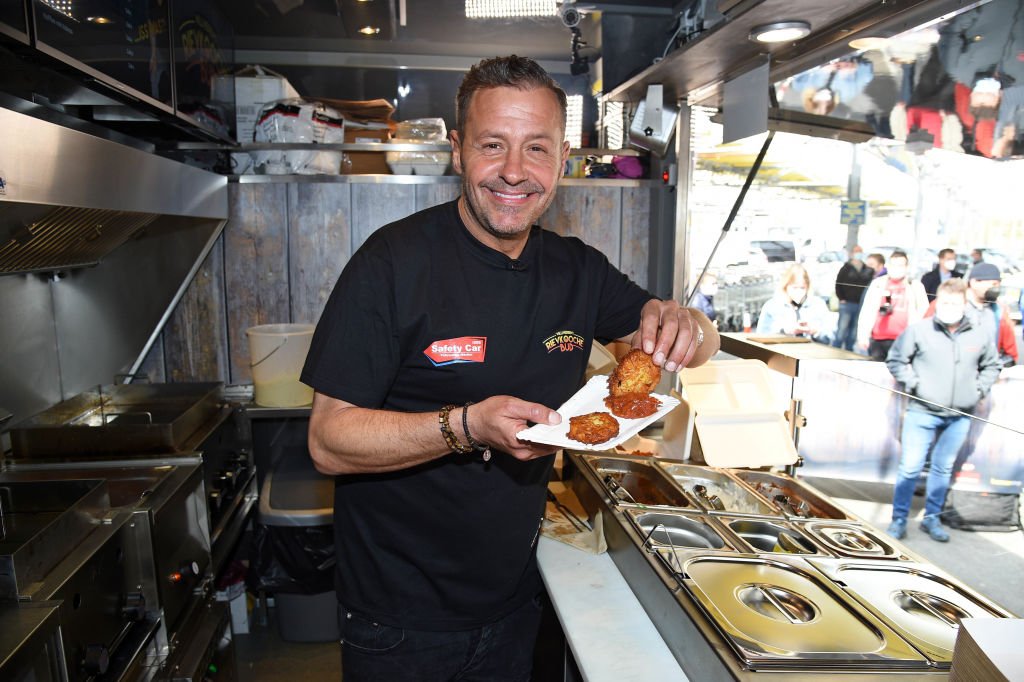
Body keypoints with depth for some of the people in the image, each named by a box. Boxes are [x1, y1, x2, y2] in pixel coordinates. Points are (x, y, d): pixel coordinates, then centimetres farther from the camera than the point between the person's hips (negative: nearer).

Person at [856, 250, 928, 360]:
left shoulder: (915, 286, 6)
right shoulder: (878, 283, 9)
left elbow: (924, 313, 7)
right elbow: (866, 311, 8)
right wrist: (863, 335, 2)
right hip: (878, 340, 2)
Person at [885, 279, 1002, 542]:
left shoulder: (979, 335, 3)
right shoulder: (919, 330, -6)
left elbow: (991, 366, 19)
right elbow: (895, 360, 2)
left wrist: (979, 389, 5)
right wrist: (912, 383, -8)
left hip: (960, 417, 4)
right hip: (922, 413, -3)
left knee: (943, 468, 13)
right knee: (910, 467, -3)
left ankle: (932, 518, 27)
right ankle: (899, 520, 8)